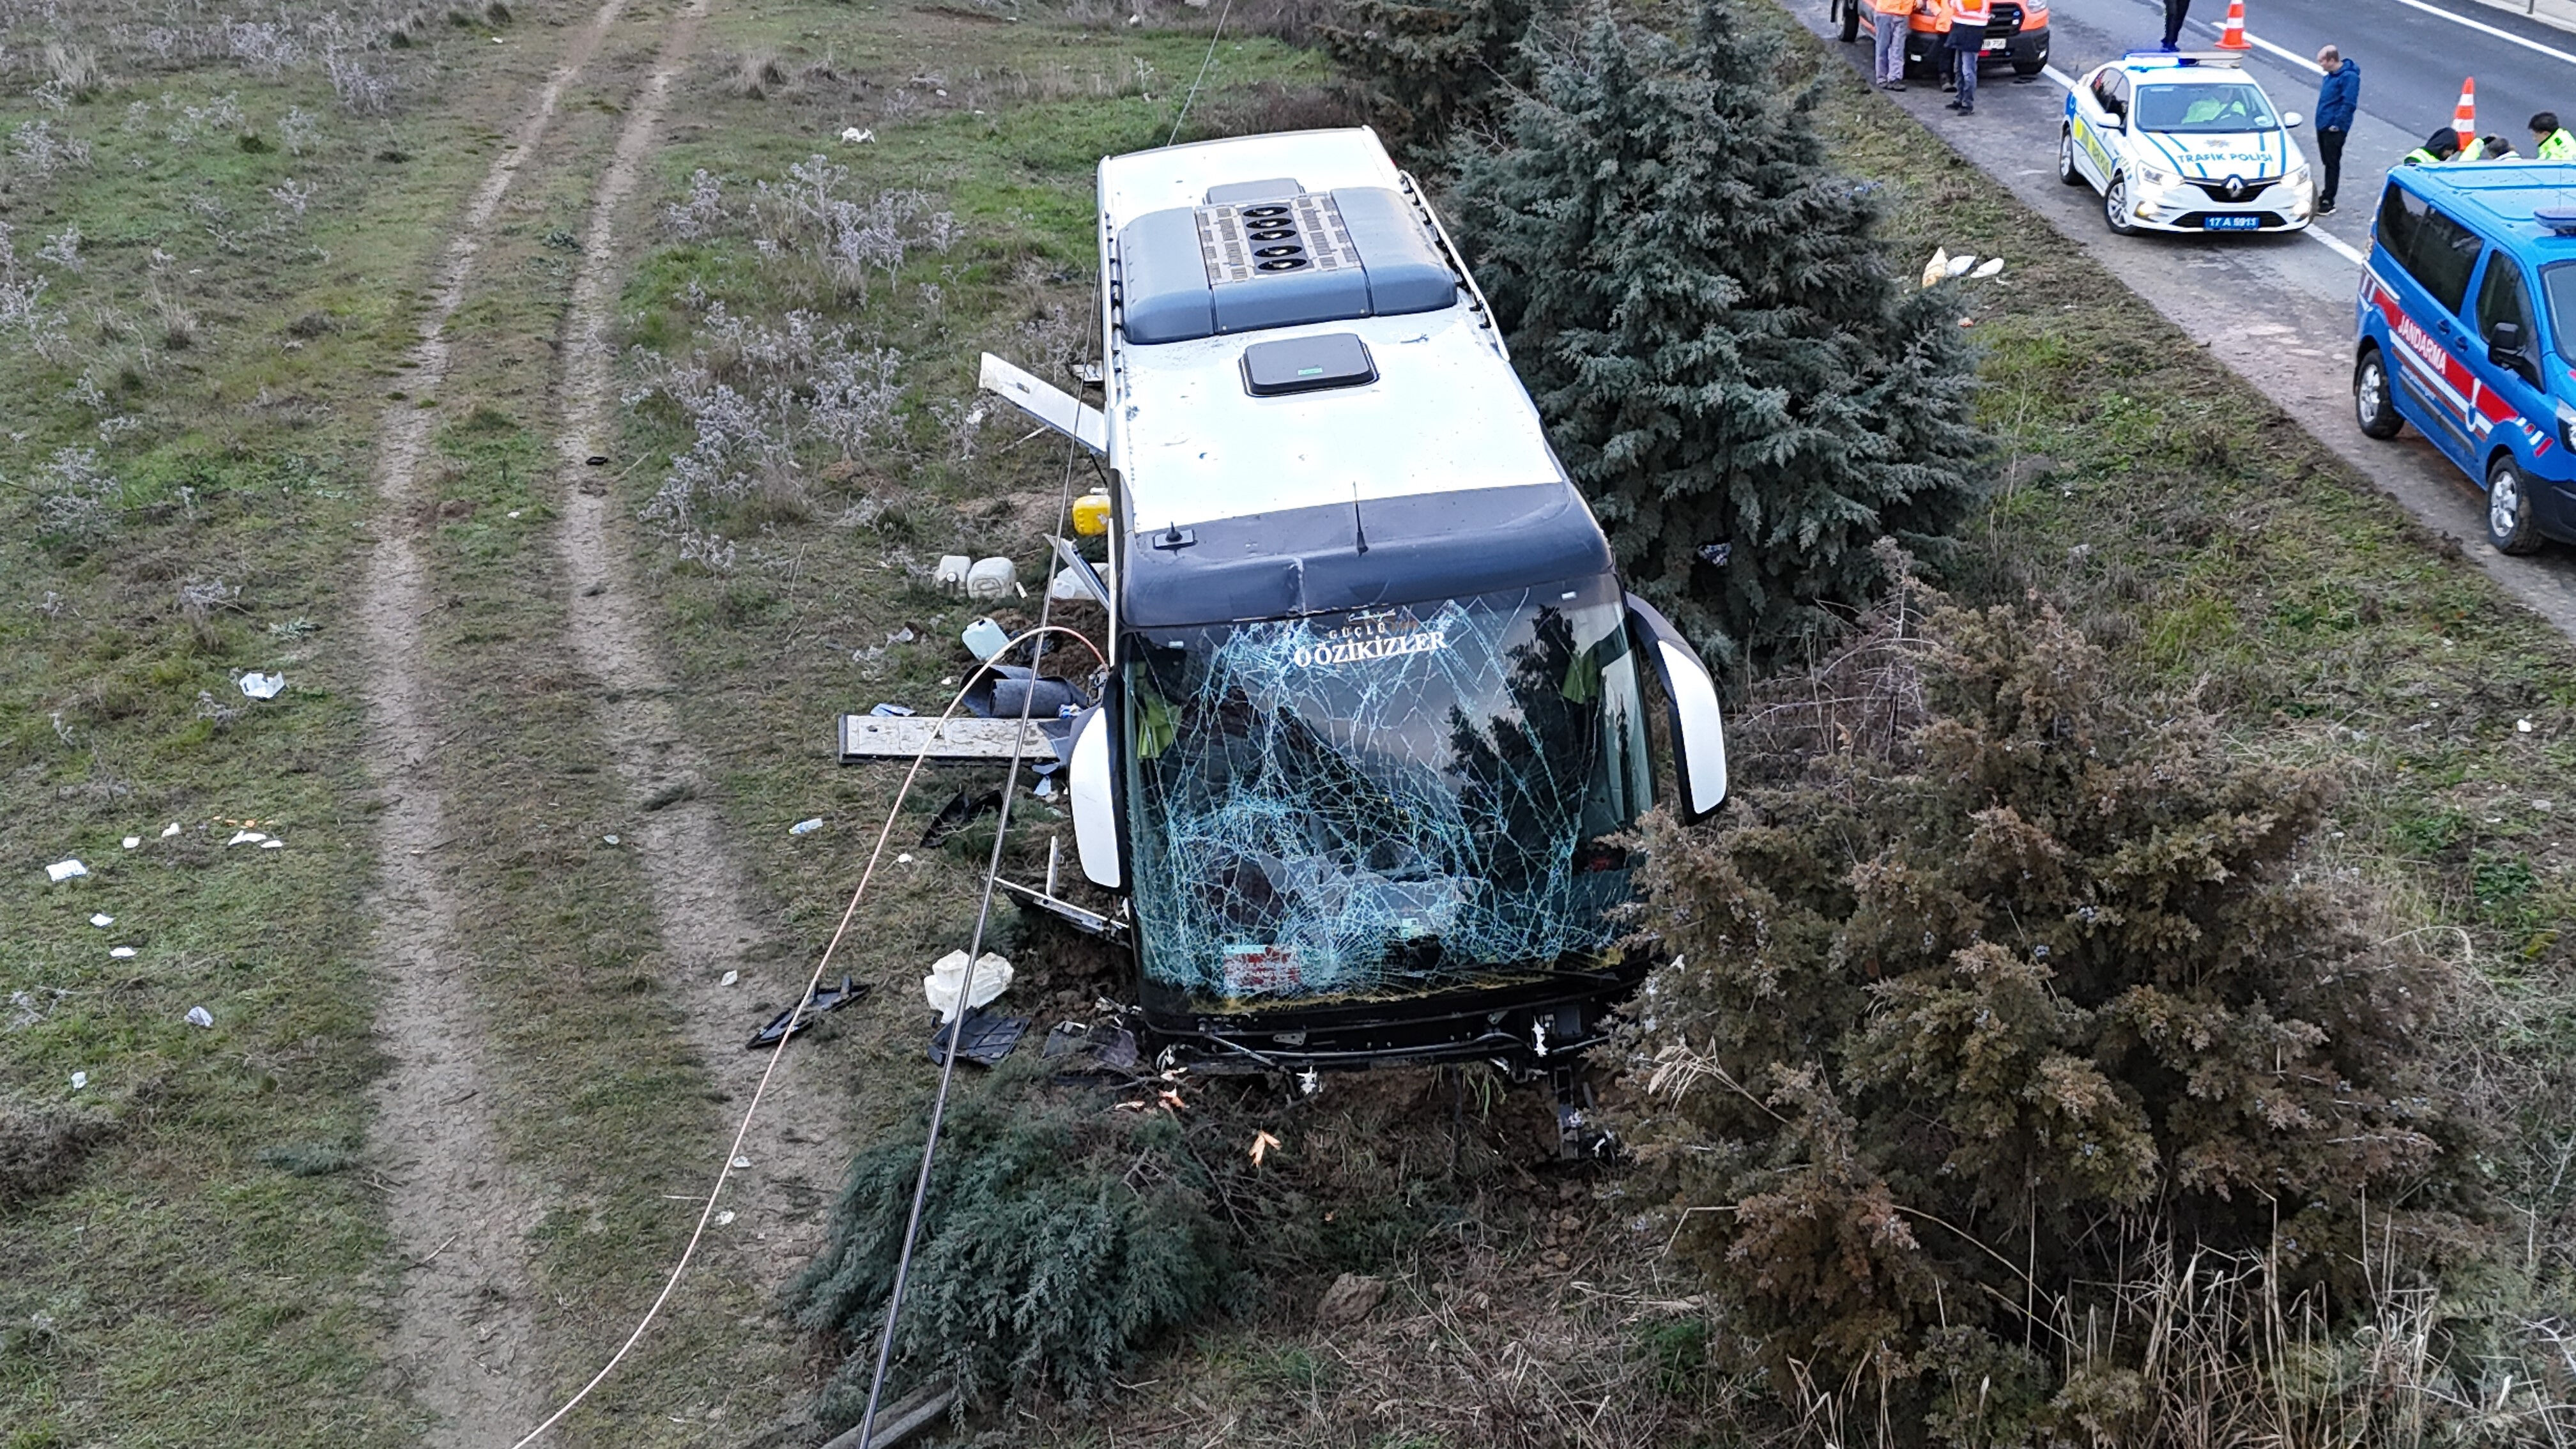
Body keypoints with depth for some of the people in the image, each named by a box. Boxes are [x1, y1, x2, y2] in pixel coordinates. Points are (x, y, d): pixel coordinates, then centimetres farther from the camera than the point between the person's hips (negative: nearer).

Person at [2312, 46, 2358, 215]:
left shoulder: (2349, 77, -18)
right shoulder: (2331, 75, 11)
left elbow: (2348, 104, -22)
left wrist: (2337, 125, -22)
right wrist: (2321, 120, 17)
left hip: (2334, 129, -9)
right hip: (2323, 125, 9)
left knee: (2332, 164, -3)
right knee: (2327, 162, 17)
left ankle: (2328, 201, 0)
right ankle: (2327, 193, 27)